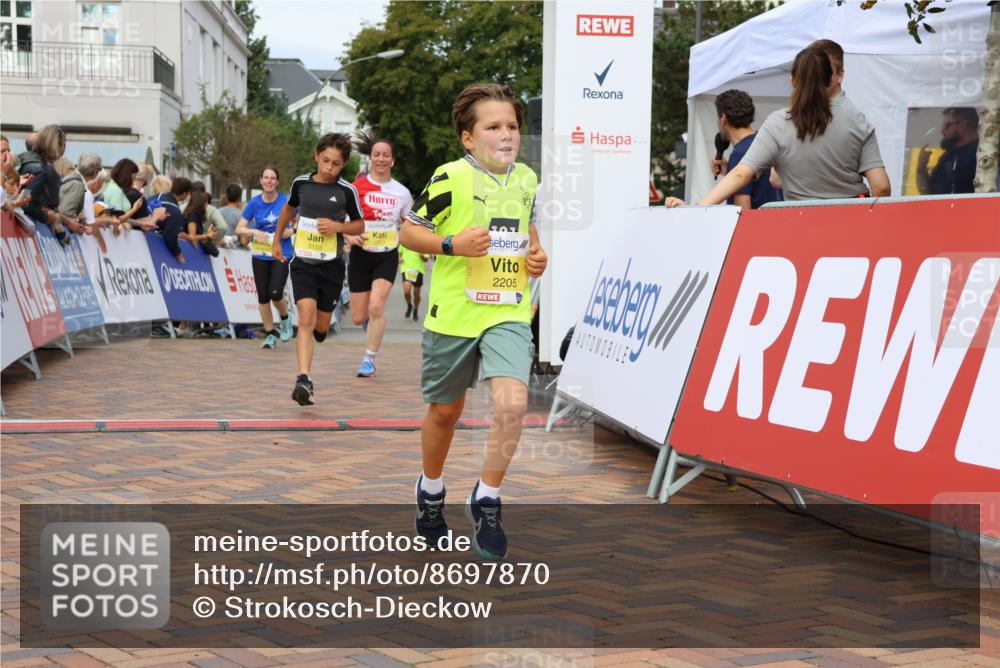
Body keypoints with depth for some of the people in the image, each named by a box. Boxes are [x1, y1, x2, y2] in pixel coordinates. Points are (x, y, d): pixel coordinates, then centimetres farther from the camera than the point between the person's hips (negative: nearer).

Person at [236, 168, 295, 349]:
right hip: (260, 255, 3)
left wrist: (291, 231, -13)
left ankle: (285, 320, 16)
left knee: (275, 293, -16)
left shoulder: (286, 201, -5)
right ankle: (270, 335, 16)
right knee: (263, 297, 2)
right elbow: (239, 228, 1)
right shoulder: (254, 203, 0)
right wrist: (255, 232, -17)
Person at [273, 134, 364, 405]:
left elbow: (359, 225, 7)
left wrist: (338, 226, -13)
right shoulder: (301, 183, 1)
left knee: (321, 327, 7)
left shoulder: (347, 190, -4)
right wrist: (277, 241, 25)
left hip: (331, 266, 0)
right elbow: (288, 208, 22)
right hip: (303, 263, 0)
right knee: (306, 316, -18)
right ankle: (304, 380, -25)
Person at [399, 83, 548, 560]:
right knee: (444, 411, 13)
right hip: (453, 312, -3)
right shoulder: (451, 178, -10)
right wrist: (453, 244, -19)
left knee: (512, 402, -18)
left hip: (509, 312, 3)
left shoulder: (527, 179, 7)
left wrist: (536, 253, 6)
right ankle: (431, 489, 40)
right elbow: (409, 231, -4)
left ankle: (486, 500, 0)